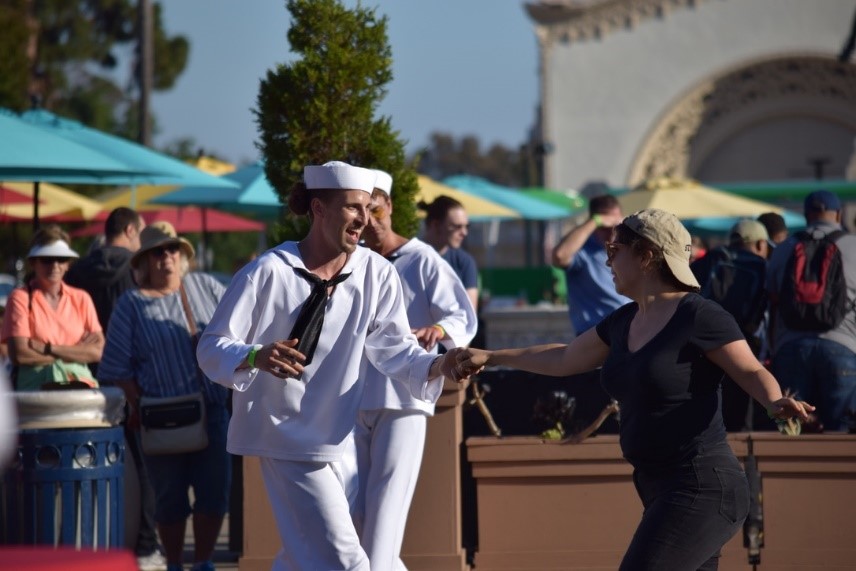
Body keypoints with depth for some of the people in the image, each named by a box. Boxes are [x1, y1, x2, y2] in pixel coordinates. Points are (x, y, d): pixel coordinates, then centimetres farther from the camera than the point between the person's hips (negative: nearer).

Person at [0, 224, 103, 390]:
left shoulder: (81, 299, 17)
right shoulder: (21, 298, 6)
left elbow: (97, 351, 5)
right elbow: (19, 354, -7)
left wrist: (48, 349, -7)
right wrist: (77, 351, -3)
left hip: (80, 383, 4)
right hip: (37, 385, -3)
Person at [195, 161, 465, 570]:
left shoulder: (376, 274, -3)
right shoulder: (268, 272, -16)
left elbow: (394, 348, -5)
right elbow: (212, 347, -15)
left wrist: (439, 365, -26)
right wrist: (256, 357, -36)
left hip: (339, 437, 6)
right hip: (288, 439, -6)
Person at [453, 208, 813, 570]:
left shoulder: (699, 317, -11)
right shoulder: (624, 322, 14)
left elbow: (752, 372, -11)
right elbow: (563, 359, 28)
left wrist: (776, 403, -34)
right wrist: (490, 357, 36)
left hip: (700, 488, -9)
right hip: (660, 488, 9)